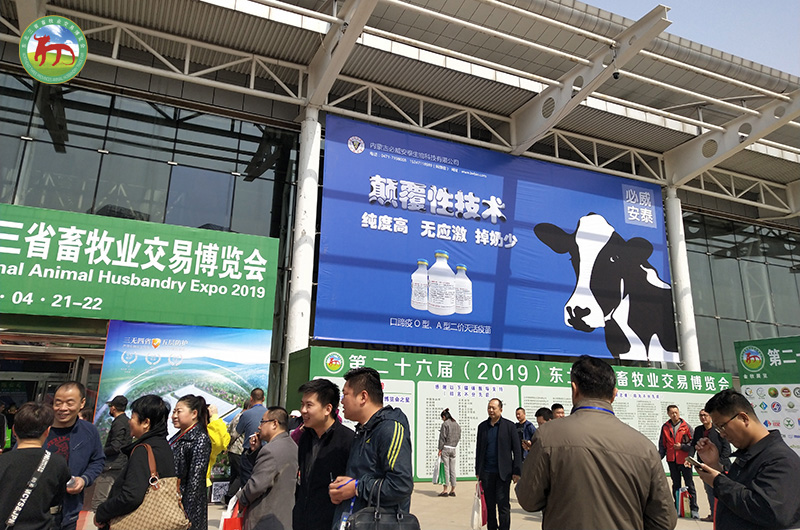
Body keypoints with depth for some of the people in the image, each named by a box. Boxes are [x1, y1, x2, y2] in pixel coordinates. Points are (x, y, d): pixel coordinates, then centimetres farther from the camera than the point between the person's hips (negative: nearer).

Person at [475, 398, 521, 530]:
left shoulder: (509, 426, -2)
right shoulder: (482, 426, 8)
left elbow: (517, 450, -2)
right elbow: (478, 449, 12)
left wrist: (516, 471, -7)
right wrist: (478, 471, 10)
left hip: (503, 472, -3)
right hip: (486, 472, 3)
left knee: (503, 505, -3)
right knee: (489, 504, 9)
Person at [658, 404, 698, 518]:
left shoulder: (686, 426, -2)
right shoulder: (665, 427, 7)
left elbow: (692, 443, -3)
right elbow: (662, 445, 10)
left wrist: (681, 446, -16)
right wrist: (659, 457, 2)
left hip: (684, 460, -3)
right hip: (672, 460, 3)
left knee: (690, 485, 1)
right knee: (676, 485, 12)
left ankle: (694, 509, 7)